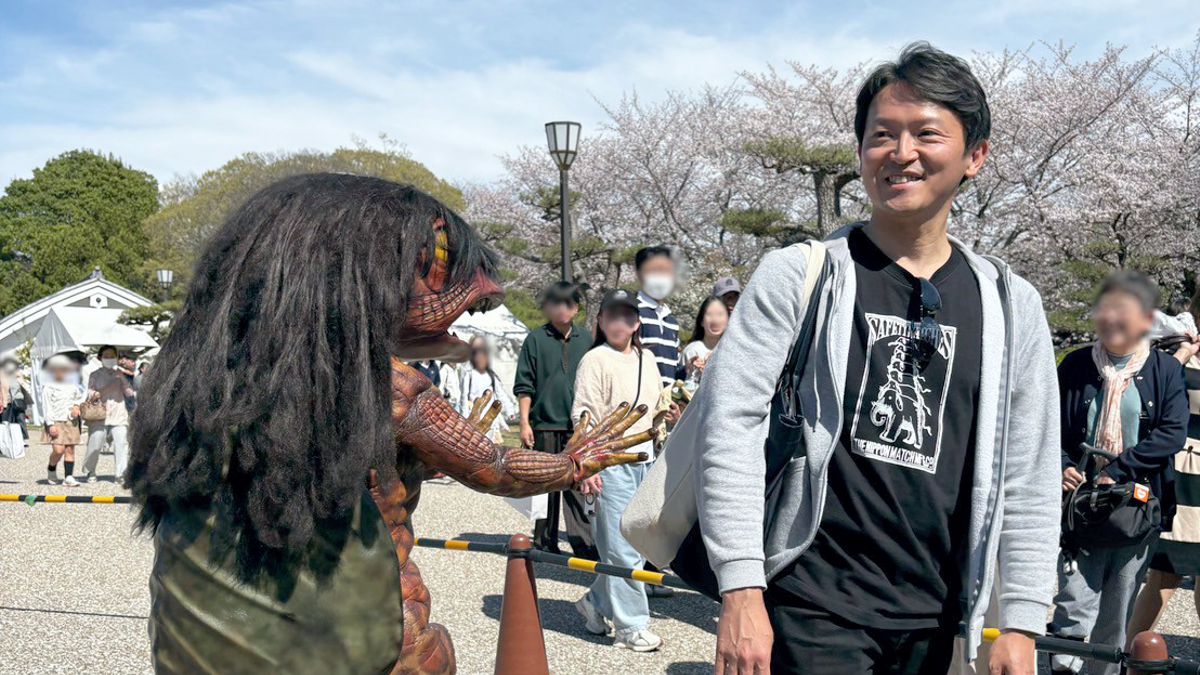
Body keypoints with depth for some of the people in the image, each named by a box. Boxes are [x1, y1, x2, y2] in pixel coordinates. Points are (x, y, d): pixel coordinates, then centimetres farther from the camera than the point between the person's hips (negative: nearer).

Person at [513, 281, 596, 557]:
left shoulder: (585, 338, 10)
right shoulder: (536, 339, 2)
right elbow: (524, 385, 2)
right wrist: (525, 422, -4)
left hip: (577, 425, 1)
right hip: (544, 423, -1)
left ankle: (583, 542, -5)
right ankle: (544, 540, 16)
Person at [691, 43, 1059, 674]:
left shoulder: (1012, 306, 5)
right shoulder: (797, 275, -5)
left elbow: (1029, 478, 7)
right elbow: (731, 424, -11)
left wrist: (1021, 623, 3)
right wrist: (741, 589, -16)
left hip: (934, 618, 4)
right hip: (813, 604, -3)